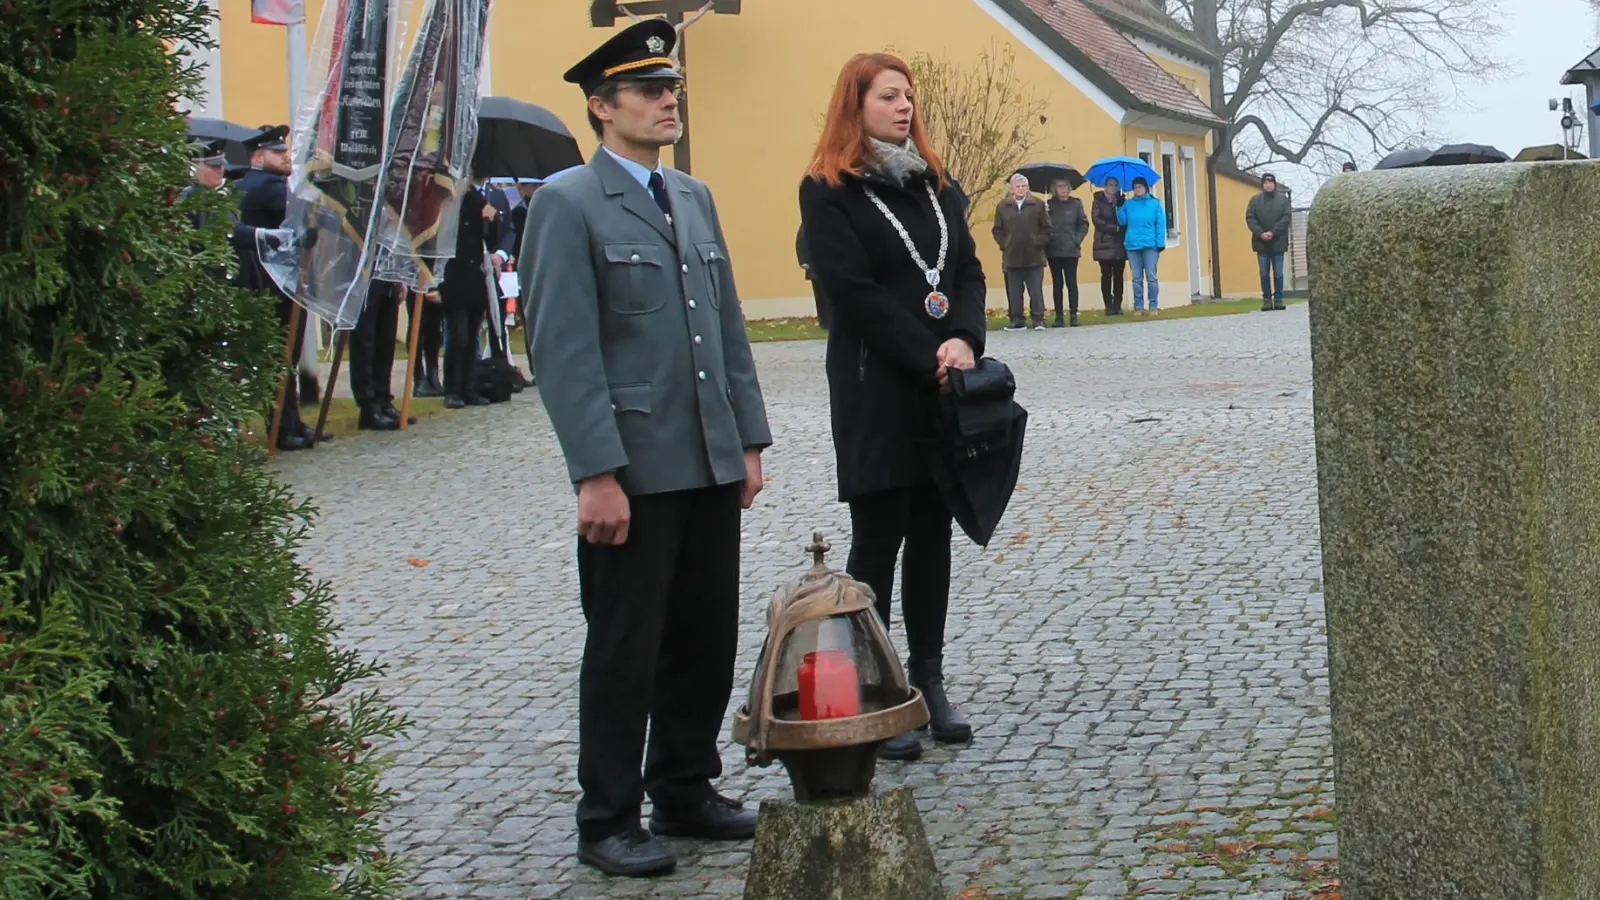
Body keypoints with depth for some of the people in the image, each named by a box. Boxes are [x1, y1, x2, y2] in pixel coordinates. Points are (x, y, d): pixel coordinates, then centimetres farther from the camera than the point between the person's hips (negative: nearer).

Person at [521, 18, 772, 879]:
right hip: (632, 470, -7)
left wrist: (748, 440, 12)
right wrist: (596, 474, -18)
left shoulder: (694, 197, 14)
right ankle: (607, 821, 16)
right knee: (626, 649, 3)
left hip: (710, 465, 7)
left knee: (707, 640, 13)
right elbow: (565, 351, -14)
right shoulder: (568, 204, -8)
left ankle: (684, 791, 29)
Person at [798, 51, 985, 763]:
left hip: (945, 386, 6)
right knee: (878, 540, -1)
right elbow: (853, 293, -13)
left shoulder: (932, 183, 13)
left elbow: (968, 270, 7)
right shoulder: (828, 190, -6)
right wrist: (932, 359, -15)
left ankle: (929, 682, 17)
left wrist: (964, 342, -12)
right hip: (877, 392, -6)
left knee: (932, 533, 9)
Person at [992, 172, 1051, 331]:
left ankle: (1038, 319, 3)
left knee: (1036, 290, -1)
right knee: (1014, 292, 5)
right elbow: (997, 230, 8)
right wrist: (1004, 245, -1)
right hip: (1012, 257, 2)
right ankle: (1017, 320, 10)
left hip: (1034, 257, -2)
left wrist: (1040, 243, -5)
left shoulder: (1038, 205, 3)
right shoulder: (1003, 206, 6)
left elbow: (1046, 228, 4)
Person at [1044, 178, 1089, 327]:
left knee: (1071, 282, -1)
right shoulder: (1049, 205, 4)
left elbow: (1084, 224, 3)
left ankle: (1074, 315, 2)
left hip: (1071, 250, -1)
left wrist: (1077, 240, -6)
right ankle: (1058, 316, 7)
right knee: (1057, 283, 5)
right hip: (1053, 251, 1)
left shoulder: (1076, 204, 3)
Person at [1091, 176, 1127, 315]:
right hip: (1105, 244, -3)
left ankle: (1117, 305, 3)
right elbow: (1096, 220, -6)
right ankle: (1109, 306, -1)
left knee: (1118, 275, 0)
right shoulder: (1098, 201, 6)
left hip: (1119, 244, 3)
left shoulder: (1121, 201, 15)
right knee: (1106, 275, -3)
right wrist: (1114, 228, -11)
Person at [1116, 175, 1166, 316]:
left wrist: (1160, 243, -8)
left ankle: (1154, 306, 2)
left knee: (1152, 277, -2)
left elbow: (1160, 224, 0)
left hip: (1150, 245, -3)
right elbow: (1122, 221, 6)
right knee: (1137, 278, 5)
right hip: (1132, 245, 3)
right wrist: (1119, 207, -6)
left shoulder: (1155, 204, 4)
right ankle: (1138, 307, 8)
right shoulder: (1128, 204, 11)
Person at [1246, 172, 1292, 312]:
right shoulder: (1255, 200, 6)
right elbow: (1250, 218, 0)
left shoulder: (1283, 198, 3)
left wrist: (1273, 232, -15)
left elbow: (1287, 217, -4)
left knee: (1278, 273, 2)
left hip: (1278, 242, -1)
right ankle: (1267, 299, 5)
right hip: (1261, 242, 1)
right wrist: (1260, 233, -14)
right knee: (1264, 273, 2)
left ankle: (1278, 299, 8)